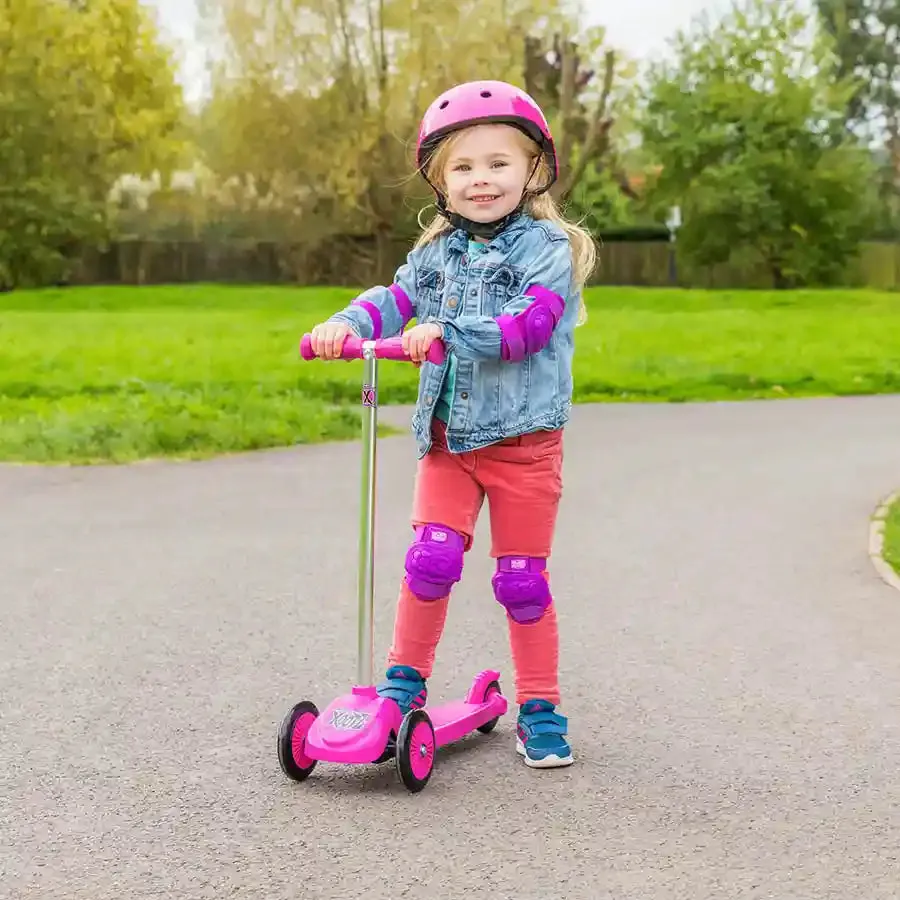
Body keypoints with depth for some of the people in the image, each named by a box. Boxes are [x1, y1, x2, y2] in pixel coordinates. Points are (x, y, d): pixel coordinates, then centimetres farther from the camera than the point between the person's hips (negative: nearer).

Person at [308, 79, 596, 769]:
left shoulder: (548, 247, -6)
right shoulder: (437, 252, 11)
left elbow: (527, 325, -20)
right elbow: (396, 299, 2)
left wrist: (448, 331, -30)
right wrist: (349, 323, -19)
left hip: (523, 439, -3)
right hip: (447, 435, 3)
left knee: (522, 579, 3)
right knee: (432, 557, -10)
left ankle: (540, 709, 18)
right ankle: (405, 679, 10)